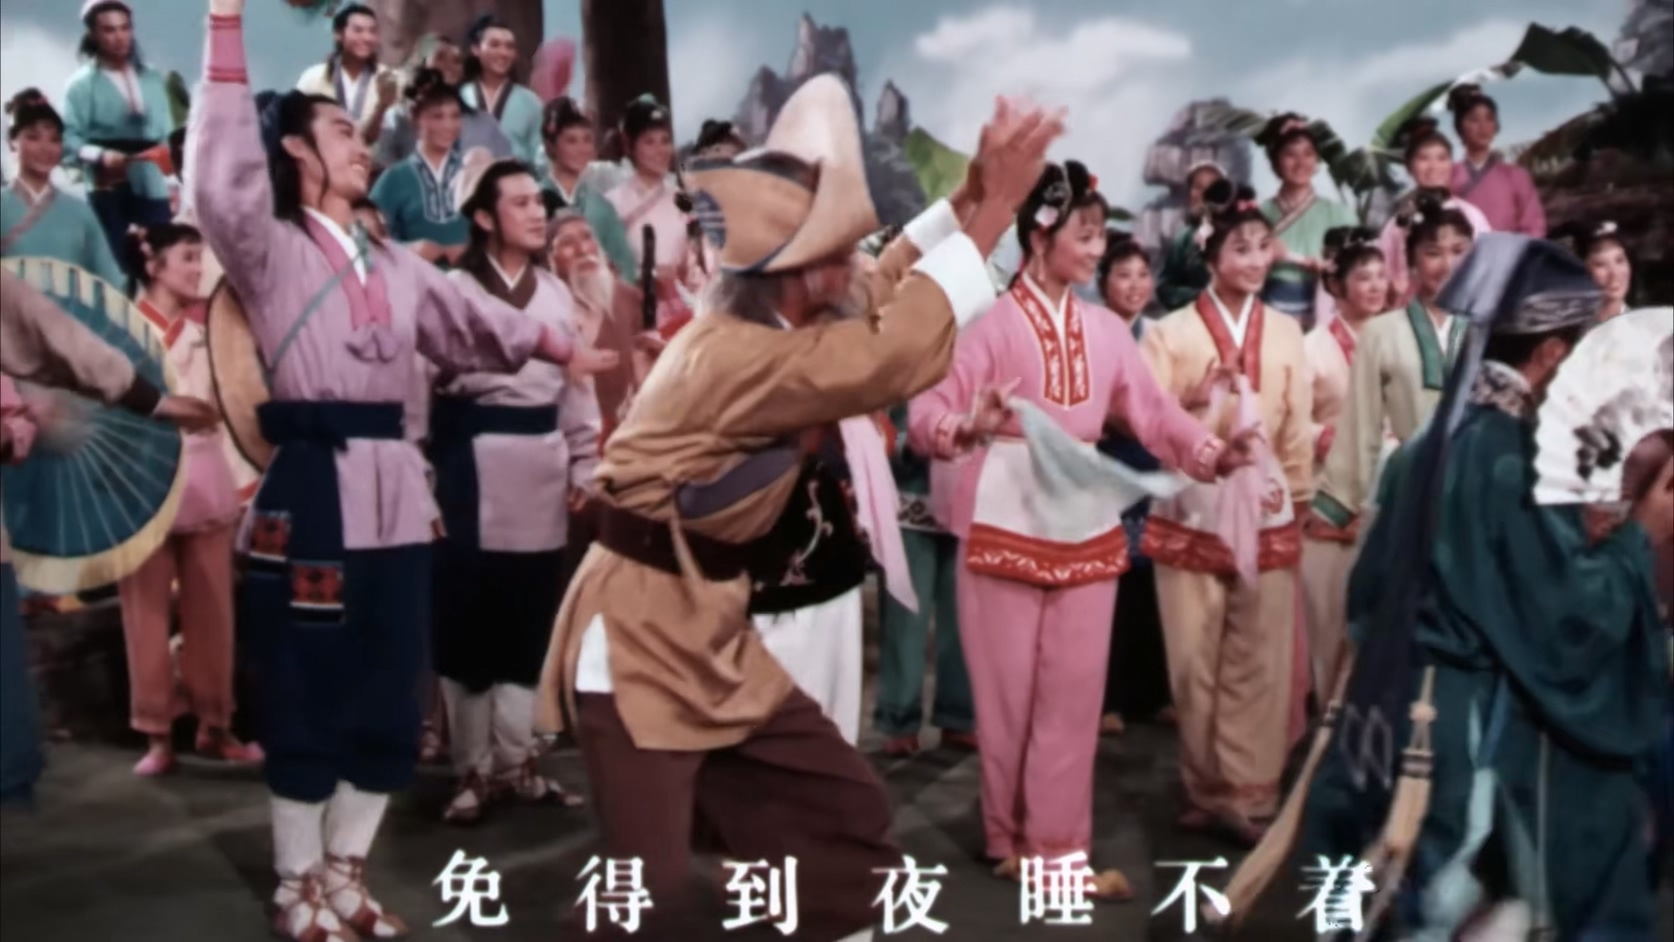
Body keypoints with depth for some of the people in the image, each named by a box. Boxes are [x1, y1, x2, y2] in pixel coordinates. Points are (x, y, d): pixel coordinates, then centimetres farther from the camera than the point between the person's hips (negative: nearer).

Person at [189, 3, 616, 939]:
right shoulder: (270, 249, -1)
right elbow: (223, 183, -18)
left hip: (395, 484, 6)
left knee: (390, 693, 10)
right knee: (309, 689, 1)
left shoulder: (397, 262, 19)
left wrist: (565, 348, 4)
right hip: (312, 481, -6)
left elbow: (473, 321, 17)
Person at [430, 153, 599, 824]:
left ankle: (514, 761, 22)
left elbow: (577, 383, 14)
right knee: (468, 616, 1)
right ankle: (472, 770, 13)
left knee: (532, 619, 10)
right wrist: (421, 476, -11)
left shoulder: (556, 292, 12)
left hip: (541, 470, 5)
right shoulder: (453, 290, -3)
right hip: (473, 466, -5)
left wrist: (584, 465, 9)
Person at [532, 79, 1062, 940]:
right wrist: (997, 204, -28)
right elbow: (895, 354, -34)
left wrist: (972, 189, -2)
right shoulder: (737, 357, -26)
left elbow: (889, 281, 12)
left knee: (847, 816, 12)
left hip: (709, 641, 10)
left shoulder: (754, 330, 5)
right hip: (636, 646, -10)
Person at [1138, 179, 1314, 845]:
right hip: (1190, 516, -2)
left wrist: (1298, 497, 8)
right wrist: (1193, 403, -21)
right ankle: (1205, 789, 17)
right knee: (1195, 663, 3)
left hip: (1266, 516, 2)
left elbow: (1298, 424, 11)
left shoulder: (1286, 333, 10)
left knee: (1260, 663, 1)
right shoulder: (1170, 333, 2)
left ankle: (1248, 794, 9)